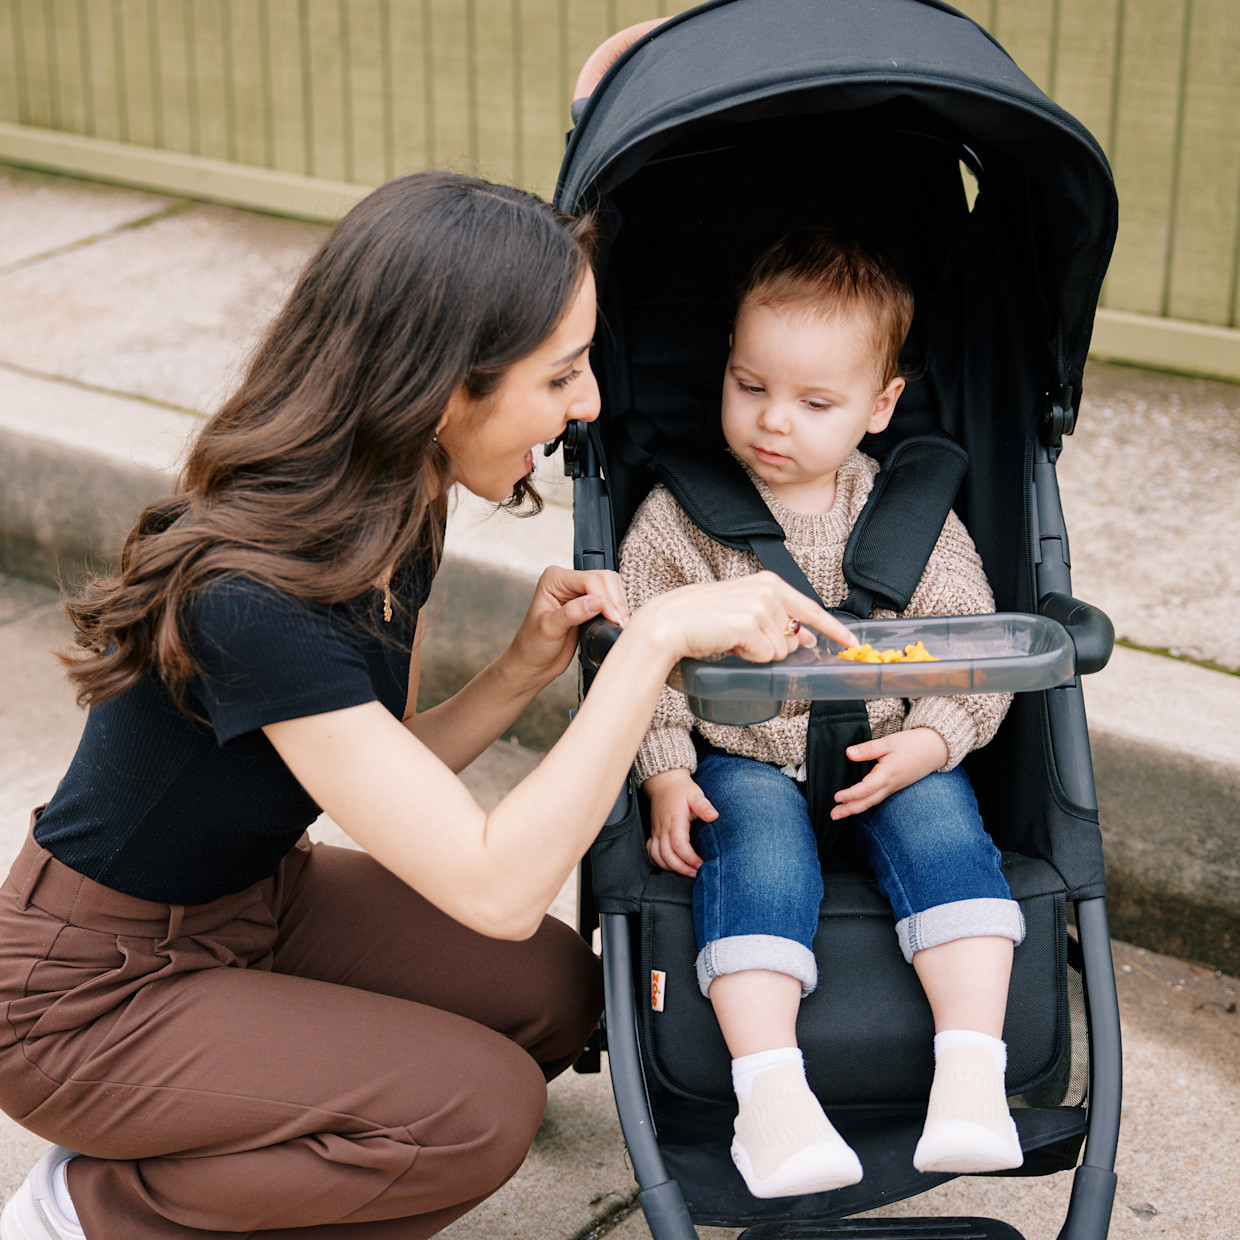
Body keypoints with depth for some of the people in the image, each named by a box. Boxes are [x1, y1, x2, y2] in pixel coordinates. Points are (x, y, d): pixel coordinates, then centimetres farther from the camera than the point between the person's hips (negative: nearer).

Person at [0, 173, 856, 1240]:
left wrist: (526, 669, -14)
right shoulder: (249, 593, -35)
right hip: (90, 991, -8)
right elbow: (495, 887, -35)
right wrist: (657, 637, -34)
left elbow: (387, 779, 3)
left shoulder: (393, 515, -7)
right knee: (479, 1108, -19)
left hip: (255, 901, 8)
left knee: (553, 993, -4)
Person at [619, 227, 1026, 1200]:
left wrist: (930, 741, -12)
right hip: (742, 761, -1)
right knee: (760, 855, -29)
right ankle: (770, 1091, -35)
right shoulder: (680, 515, 0)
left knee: (942, 829, -26)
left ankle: (972, 1070, -29)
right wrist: (666, 772, -11)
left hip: (887, 754, 1)